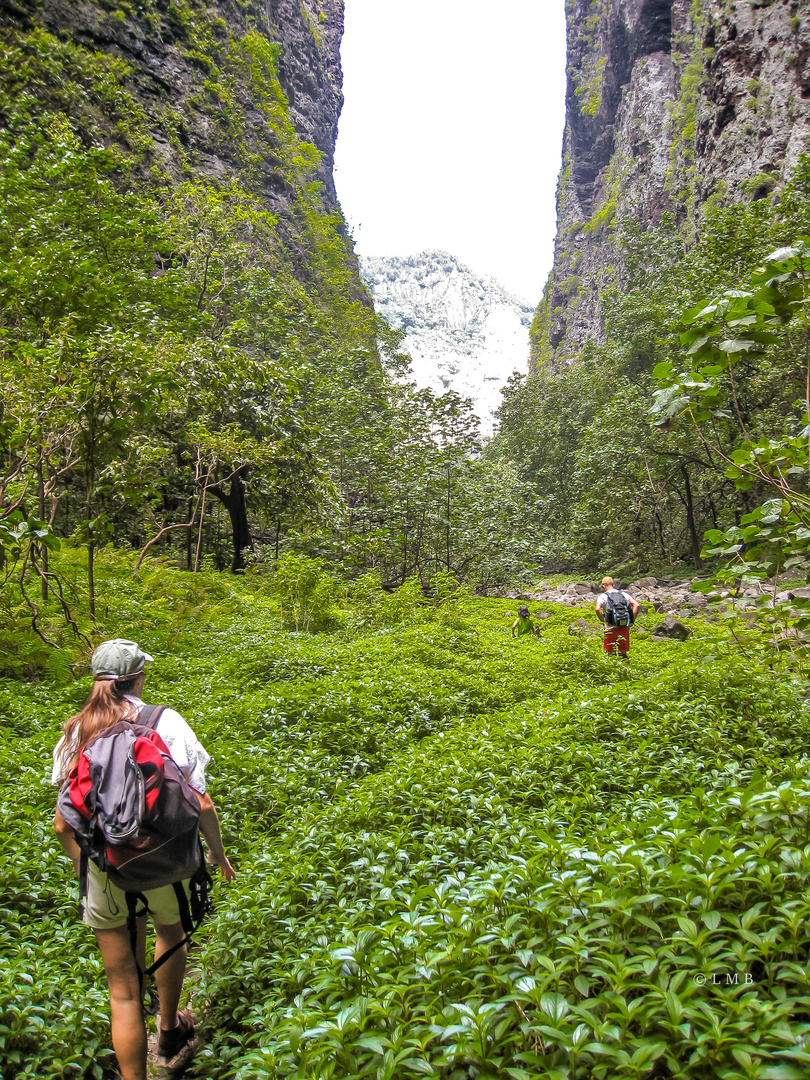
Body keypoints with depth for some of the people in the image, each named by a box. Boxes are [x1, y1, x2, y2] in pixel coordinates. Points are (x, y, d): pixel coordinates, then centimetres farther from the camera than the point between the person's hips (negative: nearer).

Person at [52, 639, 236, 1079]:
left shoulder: (76, 732, -3)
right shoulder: (165, 722, -12)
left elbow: (63, 824, 2)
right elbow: (201, 804, -13)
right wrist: (218, 851, 4)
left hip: (106, 872, 1)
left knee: (122, 990, 13)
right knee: (170, 935, 31)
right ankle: (170, 1030, 53)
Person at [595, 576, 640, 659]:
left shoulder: (603, 596, -2)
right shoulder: (624, 594, 10)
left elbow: (597, 609, -20)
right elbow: (636, 605, 1)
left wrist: (603, 620, -6)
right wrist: (632, 620, 3)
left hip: (611, 627, -4)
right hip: (624, 626, 4)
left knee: (610, 653, 8)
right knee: (623, 653, 13)